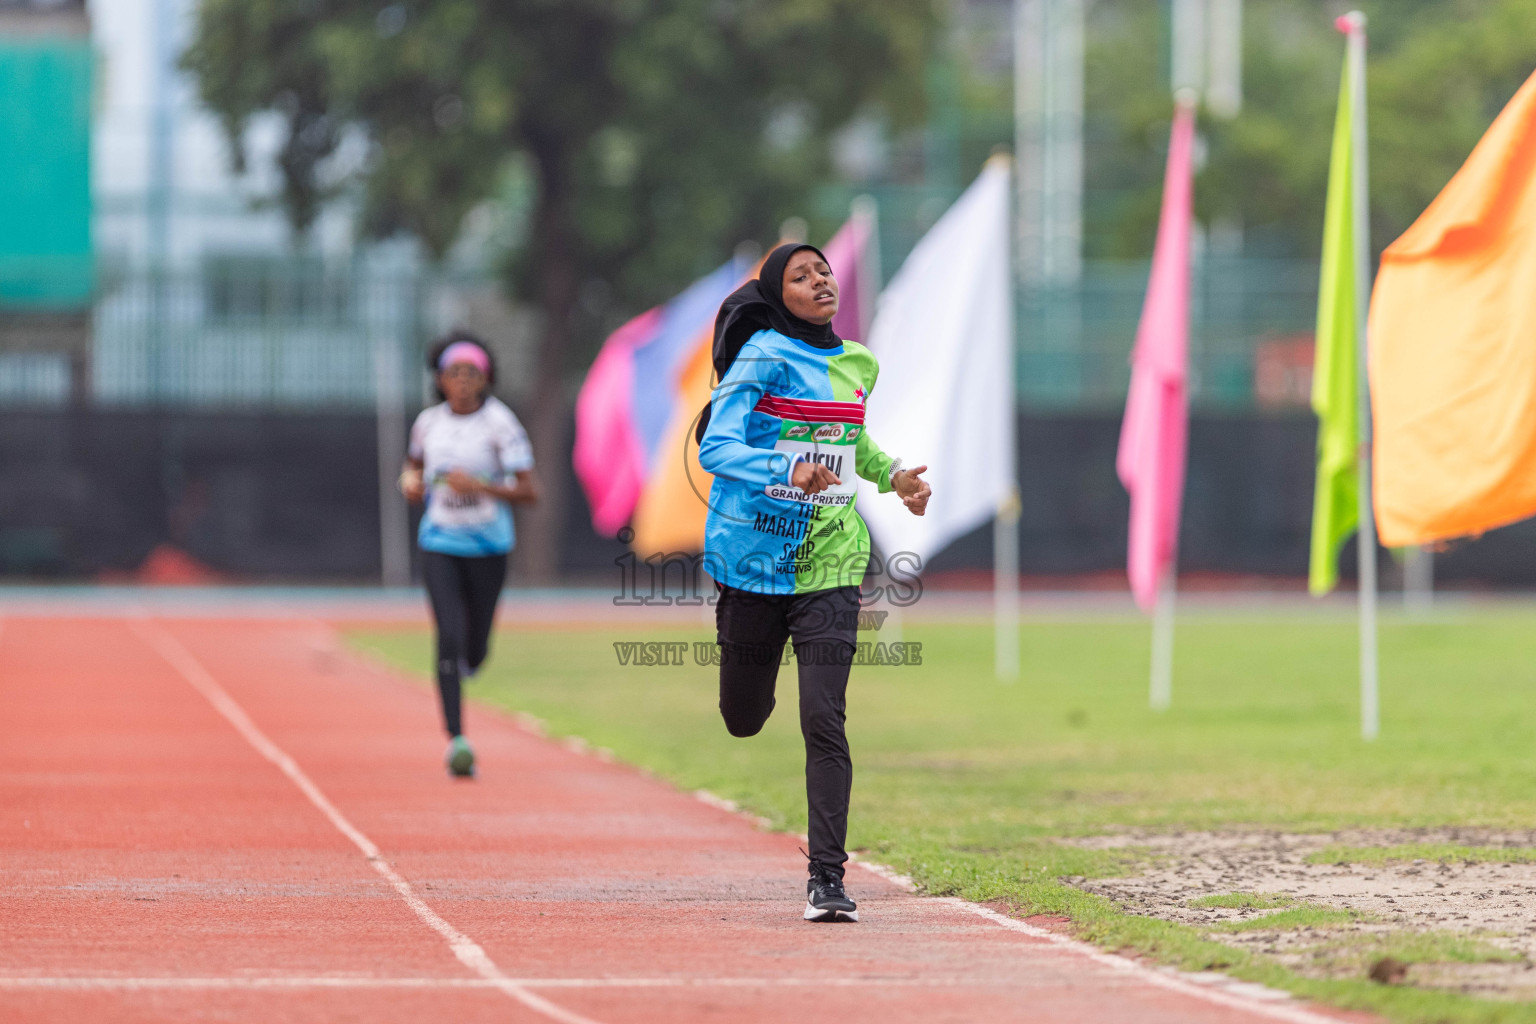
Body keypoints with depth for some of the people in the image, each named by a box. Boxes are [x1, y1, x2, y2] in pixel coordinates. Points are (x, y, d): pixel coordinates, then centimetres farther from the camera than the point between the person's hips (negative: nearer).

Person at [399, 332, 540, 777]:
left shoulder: (500, 423, -11)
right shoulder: (429, 422, 0)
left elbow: (529, 491, -13)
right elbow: (414, 462, 22)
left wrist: (480, 487, -26)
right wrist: (410, 481, -1)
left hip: (488, 547, -1)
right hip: (439, 544, 1)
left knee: (474, 652, 9)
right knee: (449, 636, -17)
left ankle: (462, 666, 49)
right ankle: (456, 740, -18)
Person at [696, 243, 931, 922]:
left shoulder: (856, 365, 9)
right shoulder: (762, 358, -8)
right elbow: (716, 447, -20)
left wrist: (890, 474, 12)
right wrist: (788, 472, -35)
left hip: (829, 564, 2)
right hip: (754, 554, -2)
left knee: (824, 720, -12)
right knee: (745, 719, 11)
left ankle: (827, 877, -11)